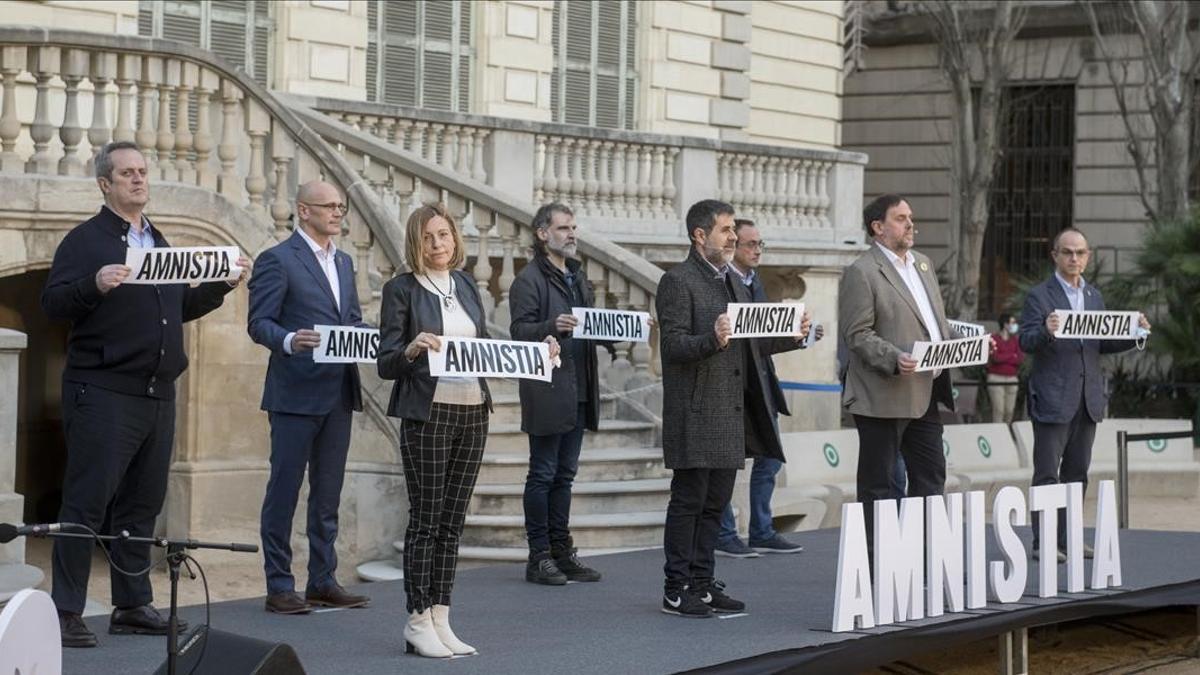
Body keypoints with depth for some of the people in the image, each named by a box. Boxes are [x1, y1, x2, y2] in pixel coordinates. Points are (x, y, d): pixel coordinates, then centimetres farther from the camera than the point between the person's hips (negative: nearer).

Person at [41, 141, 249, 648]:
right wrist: (95, 285, -29)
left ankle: (133, 605, 19)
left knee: (141, 505, 11)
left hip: (159, 393, 7)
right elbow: (52, 303, -13)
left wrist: (224, 283, 13)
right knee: (87, 502, -7)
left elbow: (182, 307, 25)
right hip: (103, 392, -7)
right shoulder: (86, 240, -4)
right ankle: (66, 612, -4)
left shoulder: (158, 242, 20)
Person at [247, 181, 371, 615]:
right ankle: (279, 586, 2)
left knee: (328, 493, 11)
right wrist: (290, 340, -30)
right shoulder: (277, 260, -6)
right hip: (296, 393, -7)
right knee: (284, 490, -2)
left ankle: (323, 581, 18)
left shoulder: (344, 262, 18)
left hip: (339, 393, 7)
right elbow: (259, 324, -11)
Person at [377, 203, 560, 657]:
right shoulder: (402, 290, -4)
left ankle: (440, 620, 13)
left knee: (452, 522, 8)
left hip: (472, 411, 6)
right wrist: (414, 348, -27)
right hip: (428, 413, -5)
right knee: (425, 520, -3)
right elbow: (386, 365, -7)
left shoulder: (466, 285, 12)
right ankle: (418, 624, 4)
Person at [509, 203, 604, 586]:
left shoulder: (578, 278, 20)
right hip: (547, 392, -8)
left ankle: (562, 551, 16)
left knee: (565, 474, 12)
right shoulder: (529, 280, -6)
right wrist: (553, 326, -30)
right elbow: (520, 331, -14)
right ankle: (539, 557, 2)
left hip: (578, 392, 8)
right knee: (542, 474, -2)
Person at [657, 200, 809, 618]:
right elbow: (673, 345, -17)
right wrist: (712, 340, -32)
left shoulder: (734, 284, 19)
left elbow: (749, 345, 22)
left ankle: (702, 583, 18)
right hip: (696, 415, -8)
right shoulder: (678, 282, -9)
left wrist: (793, 336, 10)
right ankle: (677, 590, 2)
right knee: (688, 501, -3)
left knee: (715, 502, 11)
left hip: (731, 416, 8)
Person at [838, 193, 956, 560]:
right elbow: (858, 335, -14)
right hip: (884, 396, -8)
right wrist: (894, 358, -26)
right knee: (878, 483, 0)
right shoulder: (861, 273, -9)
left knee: (930, 474, 9)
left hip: (925, 394, 8)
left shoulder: (922, 264, 16)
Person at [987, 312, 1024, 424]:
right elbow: (995, 357, -14)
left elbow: (1021, 358, 1)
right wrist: (1013, 356, -2)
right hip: (996, 379, -5)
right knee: (998, 411, -11)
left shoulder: (1015, 340, 13)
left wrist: (1003, 358, -10)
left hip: (1011, 380, 5)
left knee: (1009, 412, 1)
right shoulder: (994, 339, -2)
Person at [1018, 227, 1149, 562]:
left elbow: (1103, 345, 16)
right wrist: (1046, 331, -34)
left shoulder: (1095, 296, 14)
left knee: (1077, 472, 10)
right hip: (1053, 399, -6)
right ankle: (1043, 543, -3)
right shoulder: (1039, 296, -5)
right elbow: (1026, 342, -13)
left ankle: (1068, 538, 17)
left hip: (1088, 398, 6)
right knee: (1047, 473, -5)